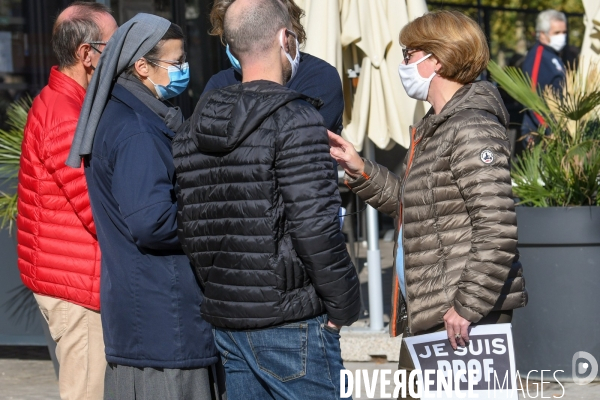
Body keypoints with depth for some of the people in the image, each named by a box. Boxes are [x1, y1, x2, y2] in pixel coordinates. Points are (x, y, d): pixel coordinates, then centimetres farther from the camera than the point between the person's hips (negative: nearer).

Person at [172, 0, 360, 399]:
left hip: (227, 322, 7)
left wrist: (216, 288, 17)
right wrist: (343, 305, -9)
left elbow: (189, 226, 10)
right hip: (290, 322, -7)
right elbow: (314, 227, -19)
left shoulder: (196, 128, 10)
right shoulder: (294, 119, -13)